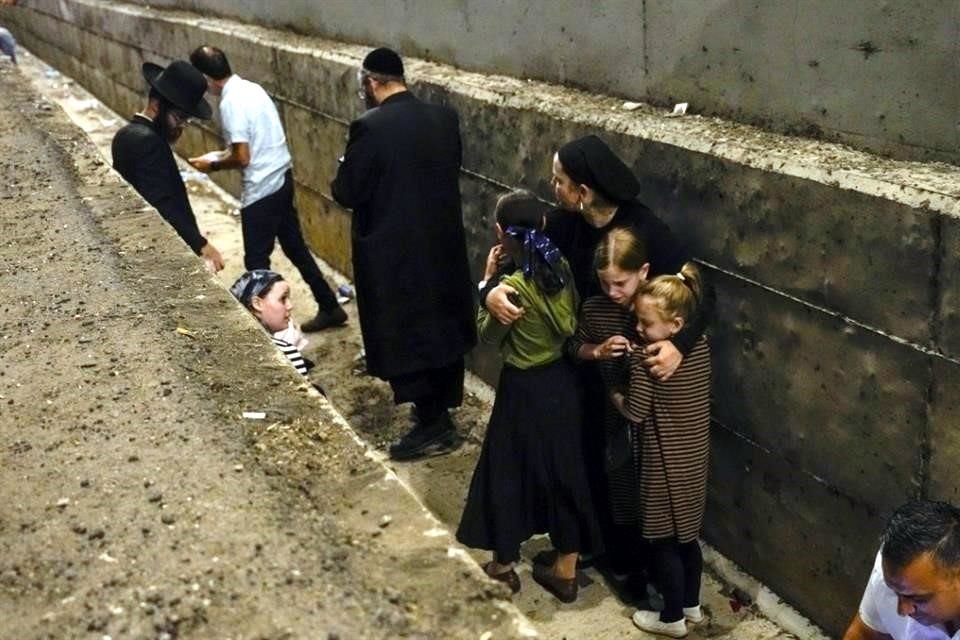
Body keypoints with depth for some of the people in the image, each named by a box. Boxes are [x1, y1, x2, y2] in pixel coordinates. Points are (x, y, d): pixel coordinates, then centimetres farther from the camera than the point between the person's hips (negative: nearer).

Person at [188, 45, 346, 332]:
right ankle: (330, 308, 25)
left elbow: (242, 158, -21)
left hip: (262, 189, -9)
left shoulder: (231, 103, -20)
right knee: (295, 247, 18)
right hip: (281, 178, 9)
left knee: (256, 261, 4)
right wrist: (222, 154, 18)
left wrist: (212, 165, -5)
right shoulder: (251, 88, 8)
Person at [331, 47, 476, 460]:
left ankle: (434, 425, 9)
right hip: (443, 243, 7)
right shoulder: (445, 117, 1)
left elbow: (347, 193, -15)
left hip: (392, 250, -7)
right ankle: (441, 408, 33)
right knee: (441, 325, 18)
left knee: (401, 336, 5)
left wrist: (344, 174, 6)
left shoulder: (370, 127, -19)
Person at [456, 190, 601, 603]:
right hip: (563, 383, 6)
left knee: (507, 473, 13)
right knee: (563, 470, 16)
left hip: (525, 391, -6)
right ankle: (565, 572, 28)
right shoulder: (563, 268, -6)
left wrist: (488, 281, -4)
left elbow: (487, 335, -7)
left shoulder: (513, 286, -24)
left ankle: (504, 567, 29)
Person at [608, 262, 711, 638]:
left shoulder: (645, 358, -24)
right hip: (693, 458, 8)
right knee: (686, 535, 22)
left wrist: (612, 391, 0)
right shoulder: (701, 346, -3)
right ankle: (692, 605, 36)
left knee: (663, 541, 9)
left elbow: (634, 412, -18)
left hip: (665, 463, -7)